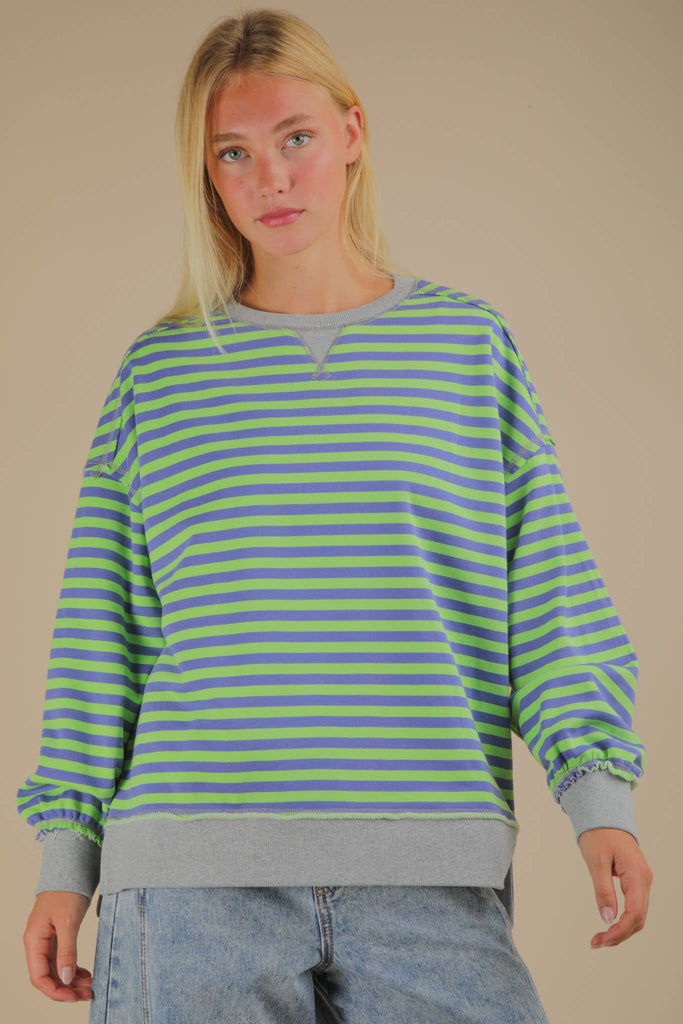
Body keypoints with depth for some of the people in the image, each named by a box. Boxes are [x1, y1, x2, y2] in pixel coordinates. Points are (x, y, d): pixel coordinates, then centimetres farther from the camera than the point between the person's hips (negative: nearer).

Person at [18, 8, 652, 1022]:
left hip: (430, 878, 0)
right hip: (194, 880, 1)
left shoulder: (470, 342, 10)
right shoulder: (158, 370, 10)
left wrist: (600, 794, -3)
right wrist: (66, 859, 8)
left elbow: (548, 588, 7)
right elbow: (102, 626, 11)